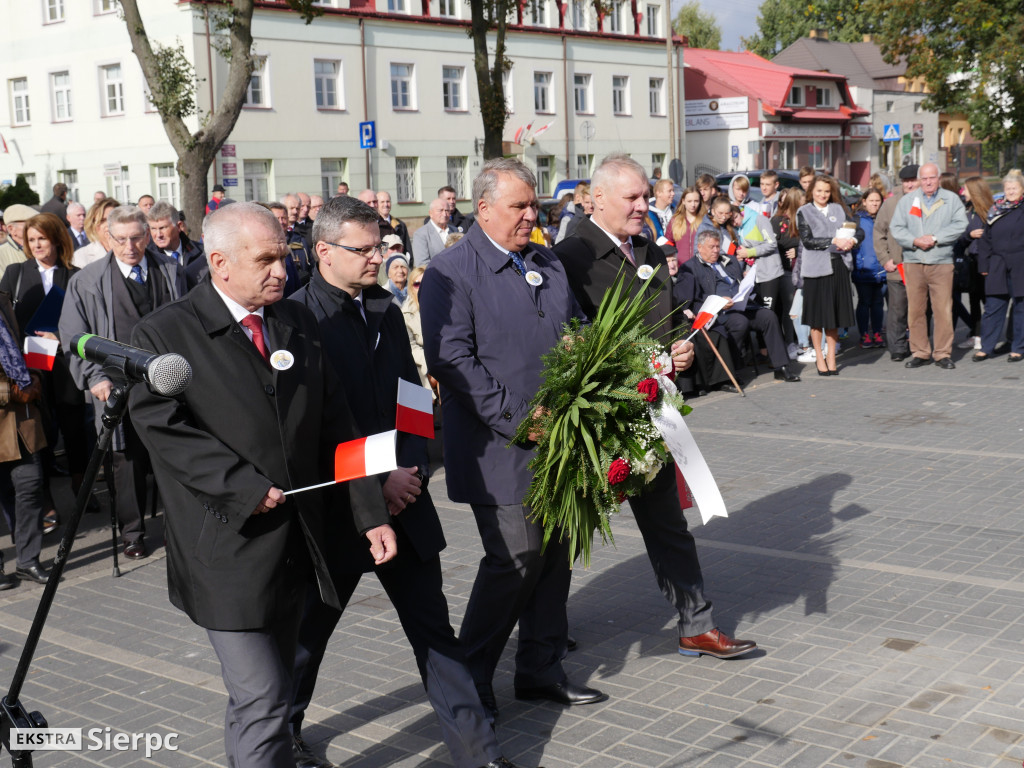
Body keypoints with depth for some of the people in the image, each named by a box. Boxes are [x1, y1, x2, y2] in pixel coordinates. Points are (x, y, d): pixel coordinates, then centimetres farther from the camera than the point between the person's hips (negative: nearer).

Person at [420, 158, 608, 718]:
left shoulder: (548, 264, 15)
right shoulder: (450, 272, -8)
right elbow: (452, 360, -16)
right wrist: (517, 421, -20)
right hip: (501, 450, -7)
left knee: (556, 552, 11)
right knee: (516, 557, -6)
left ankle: (541, 668, 26)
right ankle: (470, 673, 12)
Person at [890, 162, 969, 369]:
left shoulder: (952, 199, 9)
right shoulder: (907, 201, 13)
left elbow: (960, 224, -3)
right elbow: (896, 228, 6)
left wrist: (935, 238, -12)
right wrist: (915, 241, -10)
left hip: (942, 262, -2)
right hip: (913, 262, 2)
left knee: (943, 310, -4)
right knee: (915, 310, 1)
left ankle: (943, 354, 3)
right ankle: (919, 352, 10)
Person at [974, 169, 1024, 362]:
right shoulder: (995, 210, 10)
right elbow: (985, 239, 12)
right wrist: (984, 265, 6)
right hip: (998, 268, 3)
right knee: (992, 308, 2)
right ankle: (986, 348, 9)